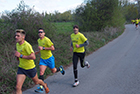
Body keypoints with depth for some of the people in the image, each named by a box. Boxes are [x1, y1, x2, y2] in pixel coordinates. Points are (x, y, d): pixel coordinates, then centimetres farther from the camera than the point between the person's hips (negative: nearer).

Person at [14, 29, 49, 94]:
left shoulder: (27, 45, -25)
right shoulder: (17, 44, 0)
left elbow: (33, 57, -33)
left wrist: (21, 56, -29)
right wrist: (17, 56, 5)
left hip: (30, 68, -5)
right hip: (21, 68, 5)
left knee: (36, 82, 22)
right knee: (18, 87, -8)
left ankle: (45, 85, 56)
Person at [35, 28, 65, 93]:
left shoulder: (46, 39, -19)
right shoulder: (38, 40, 5)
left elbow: (52, 48, -23)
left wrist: (43, 48, -27)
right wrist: (38, 51, 8)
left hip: (49, 58, -5)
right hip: (42, 59, 5)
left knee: (53, 71, 13)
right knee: (41, 72, -8)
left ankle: (60, 68, 46)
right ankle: (41, 87, -4)